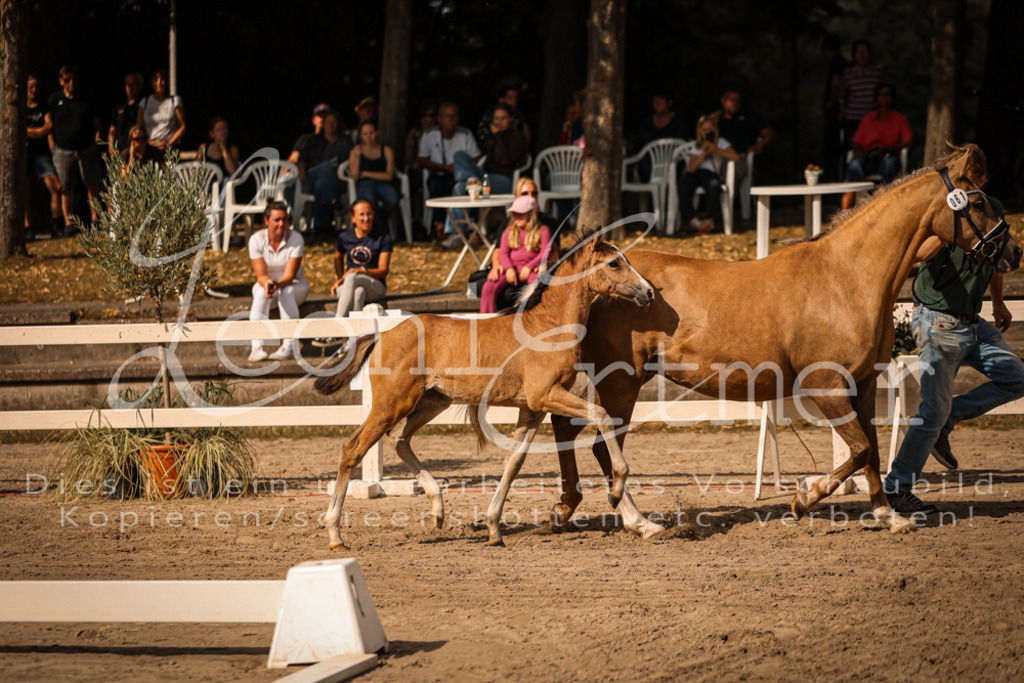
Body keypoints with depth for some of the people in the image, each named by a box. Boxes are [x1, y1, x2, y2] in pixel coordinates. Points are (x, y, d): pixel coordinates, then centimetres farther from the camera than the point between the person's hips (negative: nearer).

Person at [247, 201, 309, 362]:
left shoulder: (295, 238, -16)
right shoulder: (256, 240, -12)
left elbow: (290, 275, -21)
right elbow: (261, 275, -16)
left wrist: (278, 284, -43)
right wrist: (267, 283, -41)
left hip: (295, 286, -1)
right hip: (265, 283, 1)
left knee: (286, 292, -36)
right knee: (261, 294, -35)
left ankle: (290, 346, -39)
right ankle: (257, 347, -44)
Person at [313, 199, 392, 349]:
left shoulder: (383, 238, -1)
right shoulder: (345, 237, 7)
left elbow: (383, 271, -5)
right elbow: (338, 258, 28)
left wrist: (362, 271, -23)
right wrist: (340, 278, 9)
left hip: (375, 287, -2)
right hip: (348, 287, 2)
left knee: (352, 278, -38)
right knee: (358, 292, -39)